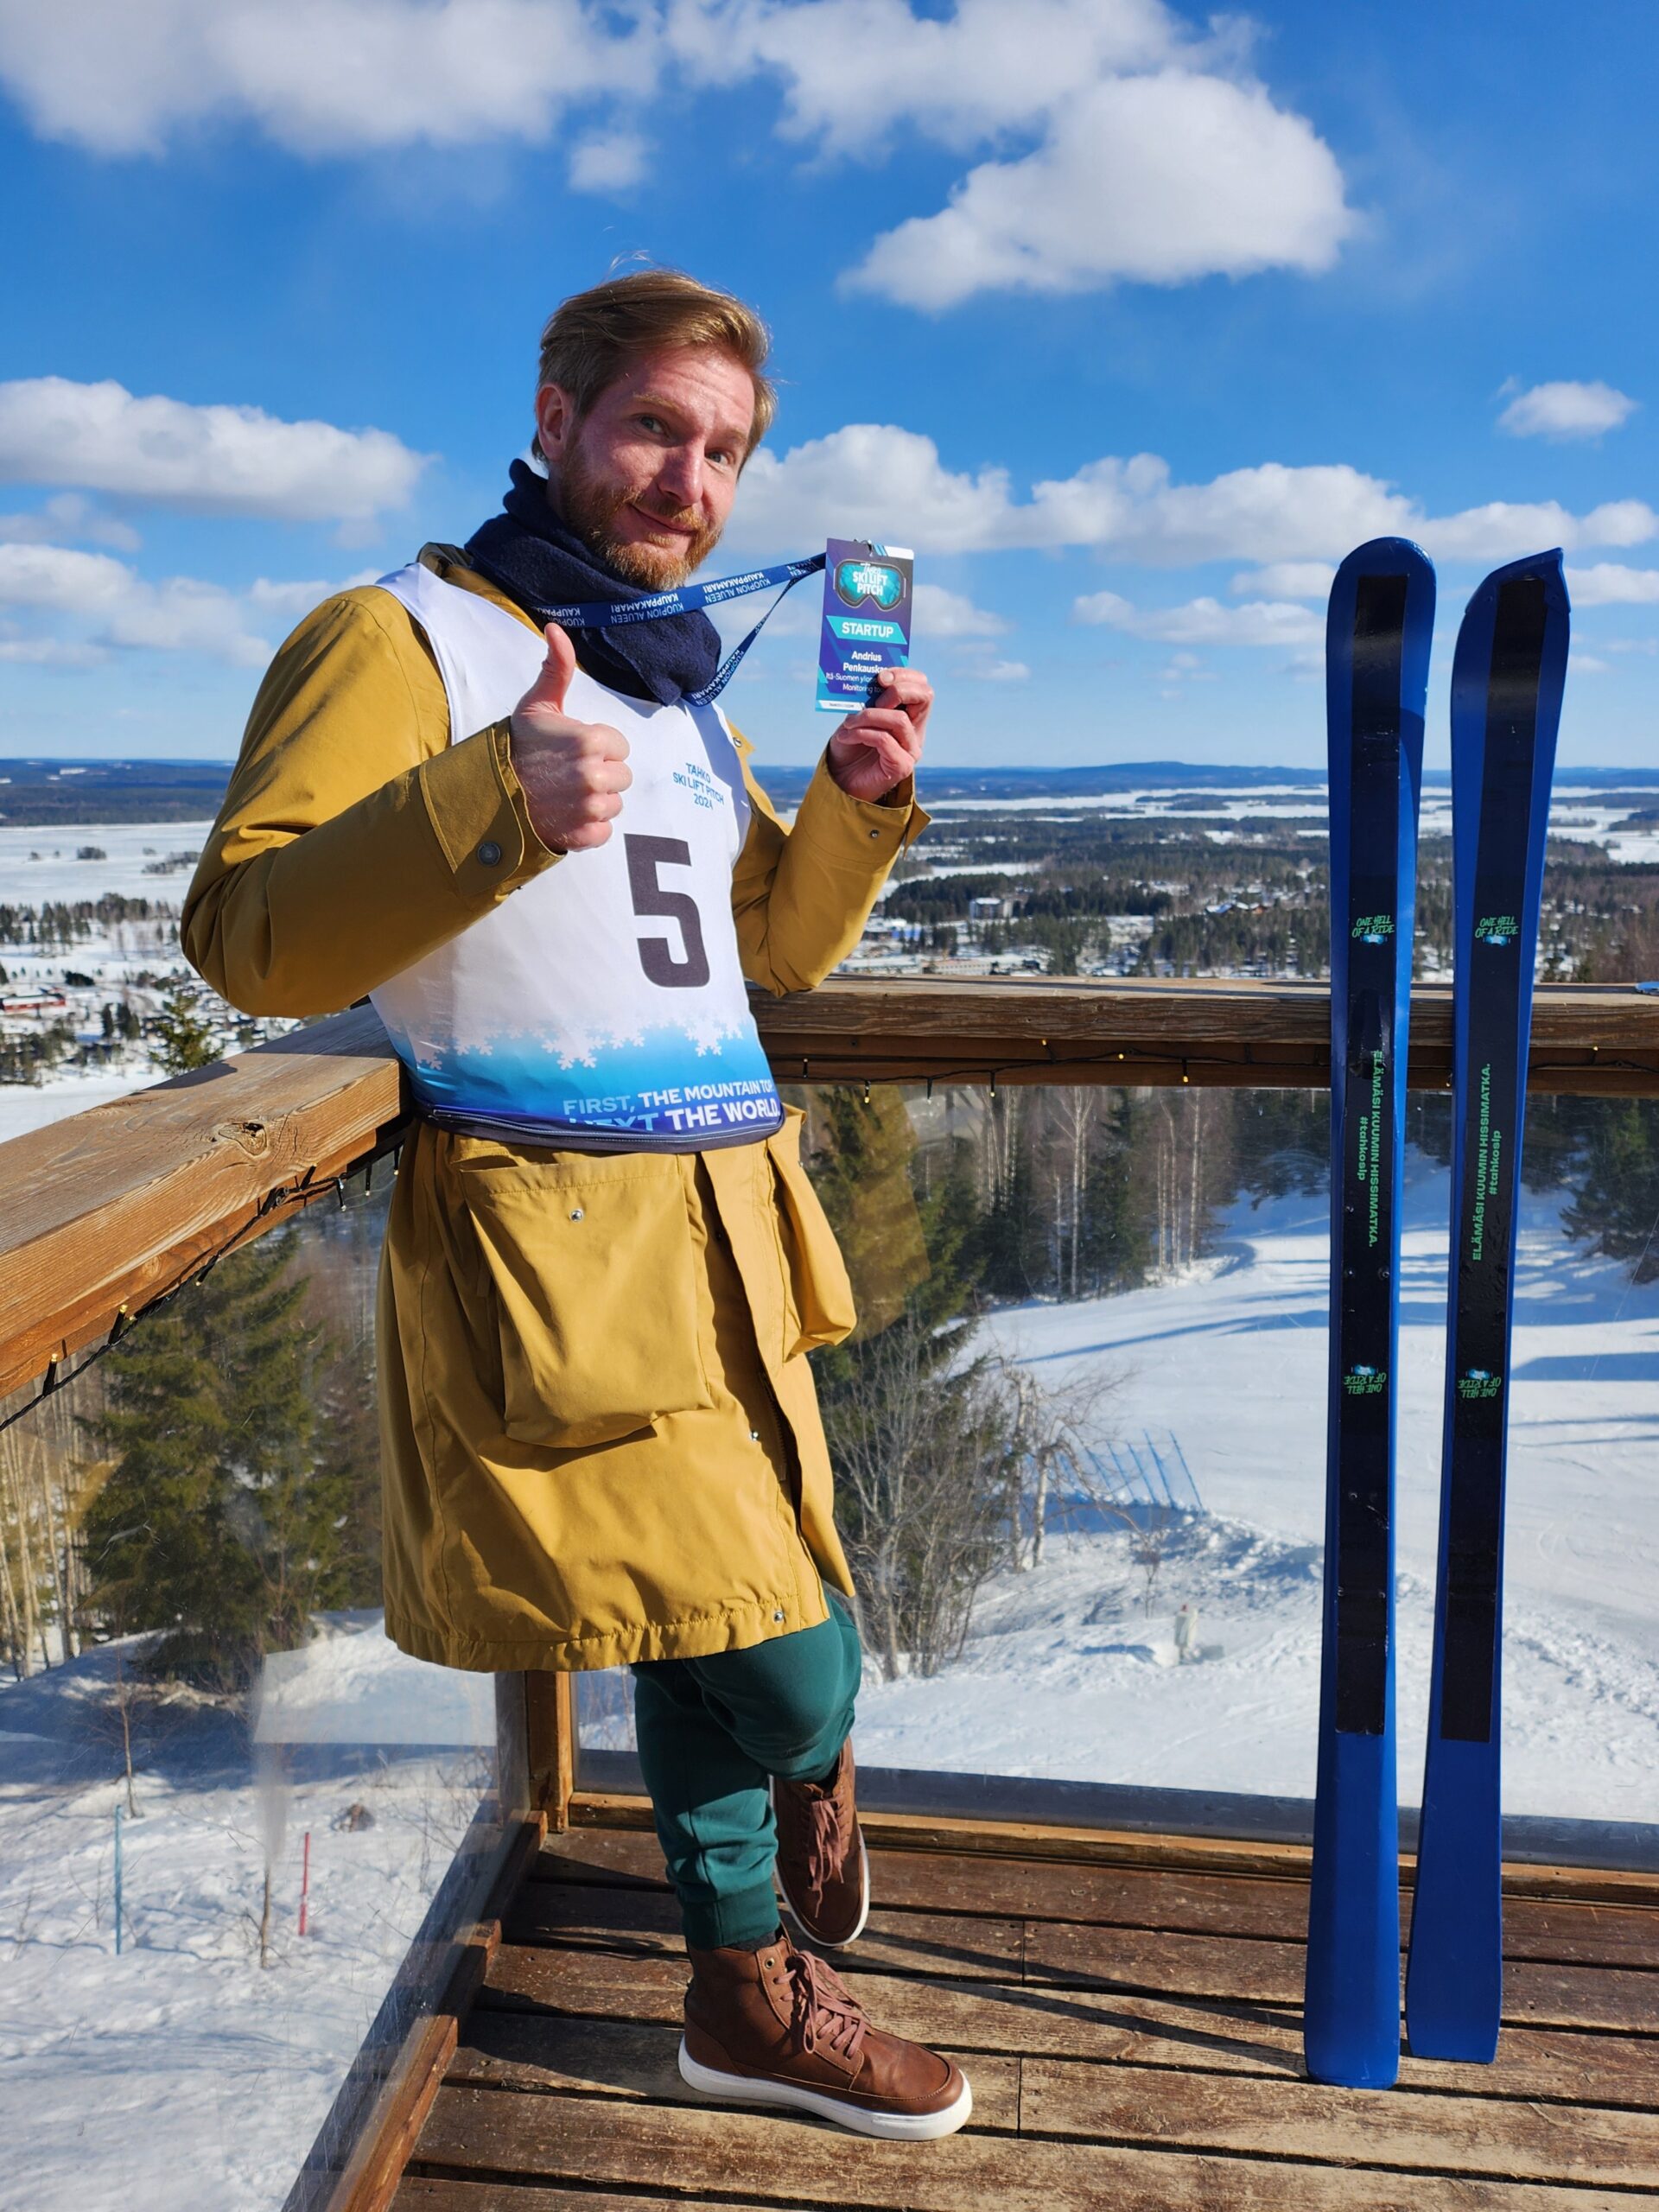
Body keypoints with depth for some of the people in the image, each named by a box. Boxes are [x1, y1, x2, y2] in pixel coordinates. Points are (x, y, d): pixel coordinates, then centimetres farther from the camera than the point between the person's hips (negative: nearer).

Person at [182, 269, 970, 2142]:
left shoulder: (677, 686, 21)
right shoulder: (401, 637, -4)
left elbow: (779, 946, 23)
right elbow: (247, 938, -14)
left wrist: (859, 801, 4)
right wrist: (489, 808, -28)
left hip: (716, 1231, 8)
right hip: (552, 1231, -7)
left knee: (719, 1632, 17)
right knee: (782, 1658, -6)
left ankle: (749, 1992, 40)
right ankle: (810, 1773, 31)